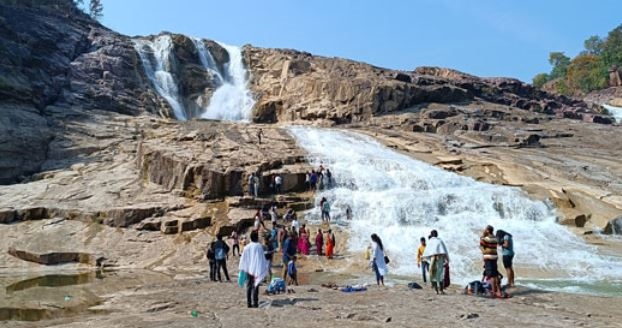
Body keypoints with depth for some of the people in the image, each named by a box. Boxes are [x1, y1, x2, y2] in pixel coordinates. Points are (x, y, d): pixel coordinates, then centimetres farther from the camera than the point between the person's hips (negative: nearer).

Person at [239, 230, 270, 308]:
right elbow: (262, 258, -7)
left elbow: (243, 259, 7)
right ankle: (255, 303, -4)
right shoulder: (259, 246, -10)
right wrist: (267, 266, 4)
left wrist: (241, 269, 16)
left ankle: (249, 303, 11)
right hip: (256, 270, -4)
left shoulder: (247, 247, 1)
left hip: (248, 270, 4)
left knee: (248, 286, 9)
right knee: (255, 286, -1)